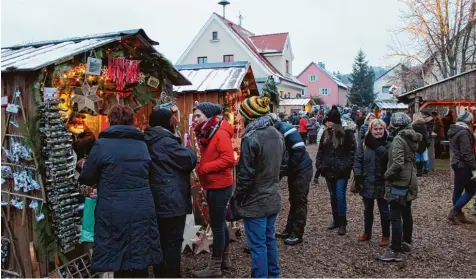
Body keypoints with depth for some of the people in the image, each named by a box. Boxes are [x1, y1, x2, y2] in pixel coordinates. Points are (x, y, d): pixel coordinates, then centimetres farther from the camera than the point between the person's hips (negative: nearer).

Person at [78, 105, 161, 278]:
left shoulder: (102, 144, -5)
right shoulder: (142, 144, 9)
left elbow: (86, 178, 3)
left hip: (114, 213, -4)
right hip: (142, 210, 4)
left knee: (119, 264, 7)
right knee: (140, 264, 12)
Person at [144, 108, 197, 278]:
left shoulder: (149, 141, 12)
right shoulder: (165, 142, -17)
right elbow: (190, 159, -14)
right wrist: (187, 151, 6)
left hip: (156, 201, 9)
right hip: (171, 201, -9)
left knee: (161, 241, 17)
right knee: (173, 242, 0)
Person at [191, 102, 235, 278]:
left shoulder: (221, 133, -17)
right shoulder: (207, 134, 12)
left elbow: (228, 159, -26)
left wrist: (203, 168, -21)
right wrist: (202, 167, -3)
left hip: (220, 186, -10)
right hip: (213, 186, 10)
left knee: (217, 226, -1)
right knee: (220, 224, 18)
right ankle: (225, 259, 31)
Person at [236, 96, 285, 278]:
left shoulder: (251, 138, -20)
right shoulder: (277, 135, 5)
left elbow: (246, 175, -18)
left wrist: (238, 198, -7)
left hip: (255, 201, -8)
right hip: (273, 198, 8)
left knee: (258, 245, 3)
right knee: (269, 239, 20)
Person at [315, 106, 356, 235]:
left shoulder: (347, 134, -8)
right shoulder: (326, 134, 8)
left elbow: (352, 152, -8)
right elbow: (320, 151, 13)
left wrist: (346, 166, -15)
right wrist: (319, 165, 4)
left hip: (341, 172, -5)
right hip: (329, 170, 5)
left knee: (340, 196, -6)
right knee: (333, 196, 13)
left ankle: (342, 223, 7)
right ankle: (335, 220, 26)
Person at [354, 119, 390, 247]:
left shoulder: (387, 144, -5)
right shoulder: (364, 143, 0)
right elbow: (358, 161, -2)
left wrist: (378, 146, -28)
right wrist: (358, 177, -8)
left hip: (382, 183, -2)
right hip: (367, 182, 2)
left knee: (384, 210, 9)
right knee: (367, 209, 18)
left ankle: (386, 235, 25)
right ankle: (367, 232, 35)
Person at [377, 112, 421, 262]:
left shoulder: (398, 139, -18)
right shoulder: (411, 138, 9)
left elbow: (397, 164, -27)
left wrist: (387, 174, -12)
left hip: (399, 183, -10)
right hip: (409, 181, 10)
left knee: (395, 217, -6)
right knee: (406, 213, 20)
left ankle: (395, 251, -2)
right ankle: (406, 243, 34)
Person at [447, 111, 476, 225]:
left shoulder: (453, 131, 11)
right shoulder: (464, 133, -19)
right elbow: (467, 153, -22)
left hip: (456, 163, 10)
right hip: (463, 165, -10)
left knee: (458, 190, 12)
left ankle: (458, 215, 19)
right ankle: (454, 212, -2)